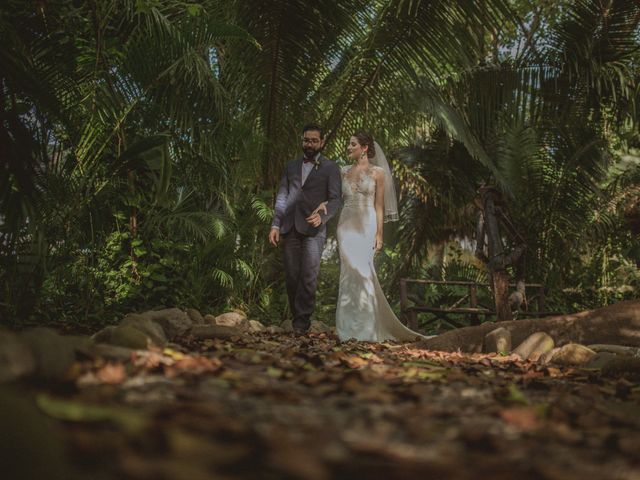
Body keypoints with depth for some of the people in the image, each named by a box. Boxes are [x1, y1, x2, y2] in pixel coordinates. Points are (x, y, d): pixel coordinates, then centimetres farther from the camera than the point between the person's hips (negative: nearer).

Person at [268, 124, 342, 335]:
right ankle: (297, 318, 13)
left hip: (313, 229, -4)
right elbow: (281, 197, 14)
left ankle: (302, 321, -3)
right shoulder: (291, 167, 18)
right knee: (292, 277, 4)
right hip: (289, 229, 4)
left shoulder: (331, 168, 7)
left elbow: (336, 199, 0)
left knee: (309, 277, -10)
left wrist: (322, 216, -19)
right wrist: (275, 225, 4)